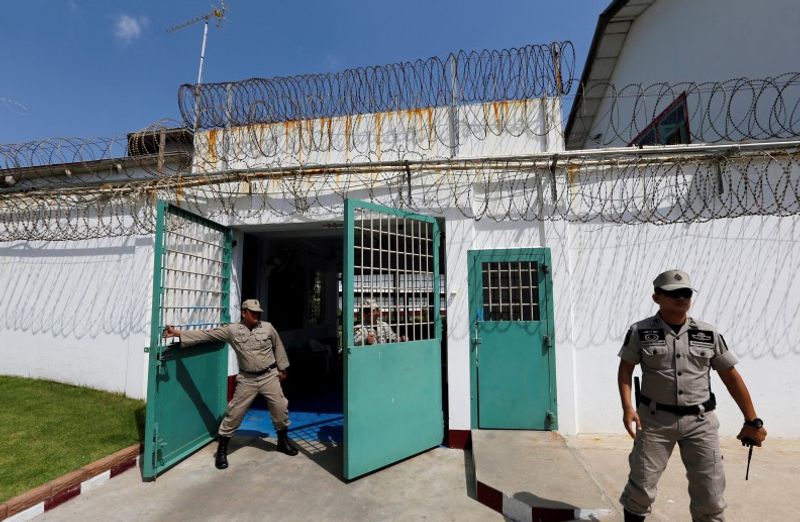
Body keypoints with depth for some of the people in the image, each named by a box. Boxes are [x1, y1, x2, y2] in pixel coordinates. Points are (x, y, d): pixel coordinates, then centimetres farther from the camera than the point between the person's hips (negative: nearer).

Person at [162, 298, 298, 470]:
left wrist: (281, 369, 11)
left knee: (280, 408, 4)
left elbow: (278, 347, 7)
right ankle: (222, 450, 21)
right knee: (234, 412, 2)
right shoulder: (232, 330, -7)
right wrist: (177, 333, -14)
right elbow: (205, 334, -9)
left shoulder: (268, 328, -5)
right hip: (247, 379, -1)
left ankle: (283, 441, 27)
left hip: (269, 376, 1)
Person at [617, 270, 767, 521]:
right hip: (655, 419, -2)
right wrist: (627, 408, -13)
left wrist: (752, 421, 8)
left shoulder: (708, 334, 1)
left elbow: (731, 377, 8)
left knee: (710, 492, 9)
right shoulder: (640, 332, -6)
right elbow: (625, 371, -1)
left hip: (700, 421, 2)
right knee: (641, 485, 5)